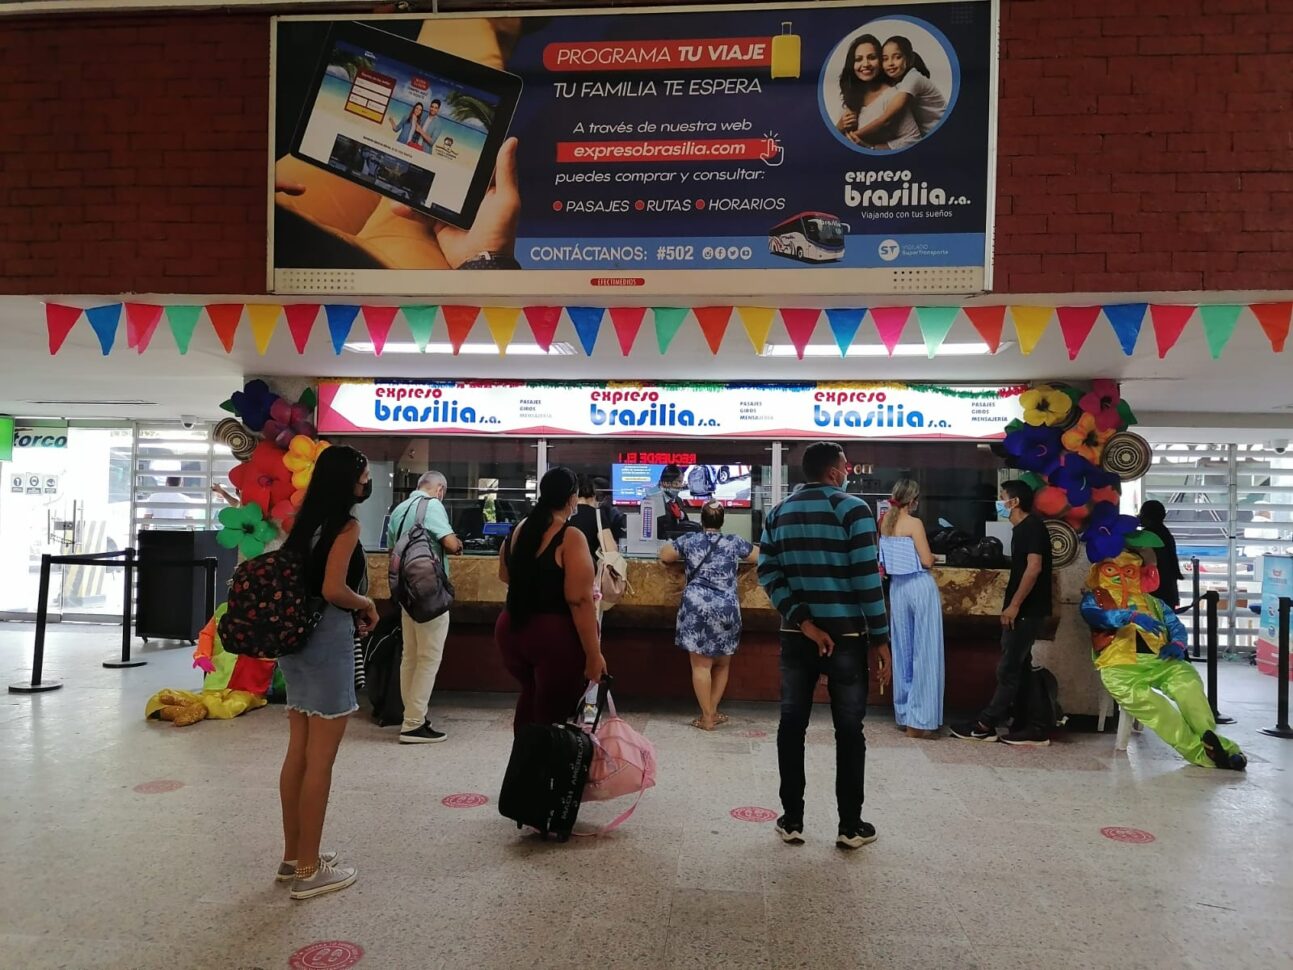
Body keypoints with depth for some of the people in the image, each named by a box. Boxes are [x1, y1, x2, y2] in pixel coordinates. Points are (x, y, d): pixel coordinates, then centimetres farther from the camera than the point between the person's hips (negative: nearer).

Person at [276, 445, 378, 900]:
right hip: (327, 640, -9)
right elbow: (333, 590, -22)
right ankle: (309, 870, 11)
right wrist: (367, 605, -4)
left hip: (296, 638, 9)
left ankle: (293, 856, 29)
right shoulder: (346, 525, -13)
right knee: (320, 760, 1)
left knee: (298, 754, 16)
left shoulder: (307, 520, 11)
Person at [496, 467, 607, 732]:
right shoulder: (570, 537, -16)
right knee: (553, 716, 5)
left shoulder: (518, 530, 6)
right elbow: (580, 601, -20)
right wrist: (593, 654, -16)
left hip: (513, 630, 7)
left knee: (531, 697, 26)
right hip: (556, 636, -7)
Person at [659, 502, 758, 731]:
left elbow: (664, 555, 18)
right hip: (726, 608, 1)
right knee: (722, 664, 17)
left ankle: (707, 717, 5)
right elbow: (760, 556, 19)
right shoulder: (734, 542, 6)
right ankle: (712, 712, 19)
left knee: (701, 664, 2)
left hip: (696, 607, -1)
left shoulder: (689, 540, 7)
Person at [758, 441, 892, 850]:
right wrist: (880, 638, -8)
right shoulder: (852, 508, -8)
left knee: (792, 725, 11)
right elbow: (866, 578, -13)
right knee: (849, 730, 7)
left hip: (796, 636, 4)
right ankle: (850, 826, 15)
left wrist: (803, 621, -8)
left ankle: (792, 820, 18)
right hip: (846, 635, -4)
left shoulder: (779, 514, 6)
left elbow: (768, 572, -4)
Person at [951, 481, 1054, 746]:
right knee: (1018, 667, 11)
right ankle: (1025, 727, 15)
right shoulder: (1022, 528, 16)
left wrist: (1014, 605, -23)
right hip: (1023, 610, 10)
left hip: (1027, 610, -10)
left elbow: (1034, 568, -23)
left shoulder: (1032, 527, -14)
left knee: (1008, 668, -3)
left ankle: (985, 725, 3)